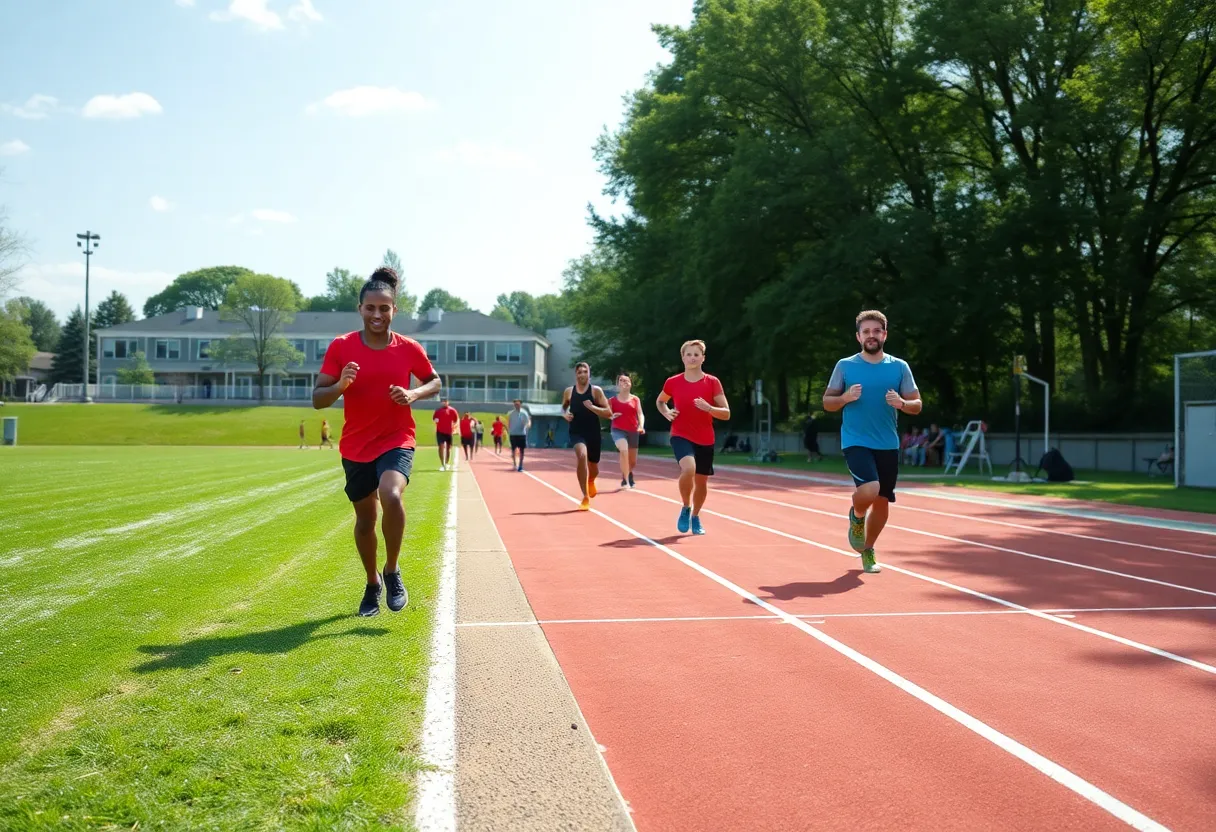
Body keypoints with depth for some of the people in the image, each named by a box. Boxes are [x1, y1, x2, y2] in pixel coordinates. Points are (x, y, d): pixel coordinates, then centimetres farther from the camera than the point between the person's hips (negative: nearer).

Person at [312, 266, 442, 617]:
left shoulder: (409, 348, -5)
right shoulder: (341, 347, -6)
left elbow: (435, 381, 12)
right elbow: (317, 399, -5)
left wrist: (414, 394, -10)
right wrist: (340, 385, -26)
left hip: (396, 440, -2)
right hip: (356, 447, 2)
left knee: (391, 496, -30)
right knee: (365, 518, 13)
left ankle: (392, 572, -7)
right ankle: (373, 584, 38)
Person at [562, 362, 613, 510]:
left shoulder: (596, 391, -5)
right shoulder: (568, 391, 2)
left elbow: (608, 413, -9)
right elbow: (563, 407, 21)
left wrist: (592, 407, -23)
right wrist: (565, 414, -2)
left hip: (593, 433, 0)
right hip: (576, 432, 0)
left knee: (594, 469, 14)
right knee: (582, 456, -30)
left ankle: (591, 481, 56)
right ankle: (586, 498, -23)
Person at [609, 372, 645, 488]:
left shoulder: (635, 399, 5)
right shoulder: (612, 400, 2)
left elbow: (640, 414, 0)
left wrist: (641, 426, -18)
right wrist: (611, 416, -14)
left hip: (633, 431, 3)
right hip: (618, 430, -3)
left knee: (633, 462, 10)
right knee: (624, 450, -33)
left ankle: (628, 473, 47)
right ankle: (626, 480, -26)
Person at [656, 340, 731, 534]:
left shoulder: (713, 382, -4)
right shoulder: (673, 382, -1)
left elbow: (726, 414, -5)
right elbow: (660, 401, 20)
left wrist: (709, 408, -24)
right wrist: (666, 413, -2)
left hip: (705, 440, 2)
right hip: (681, 436, -2)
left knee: (701, 481, 11)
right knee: (688, 468, -29)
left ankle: (695, 517, 37)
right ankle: (686, 508, -4)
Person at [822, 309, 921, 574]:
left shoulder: (899, 367, 3)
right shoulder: (845, 366, -1)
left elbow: (917, 405, 5)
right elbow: (827, 403, 4)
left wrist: (901, 403, -17)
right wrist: (845, 397, -17)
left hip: (888, 445, 3)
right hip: (856, 442, -3)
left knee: (882, 501, 10)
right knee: (869, 490, -25)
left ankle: (868, 550, 33)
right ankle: (856, 516, 11)